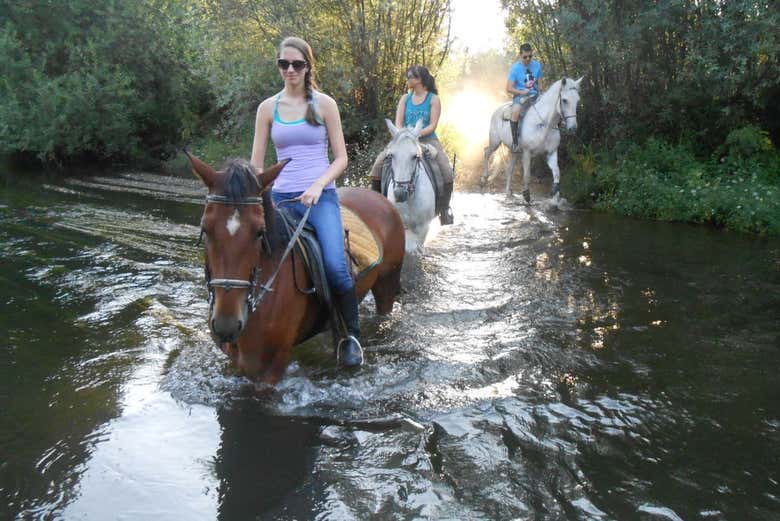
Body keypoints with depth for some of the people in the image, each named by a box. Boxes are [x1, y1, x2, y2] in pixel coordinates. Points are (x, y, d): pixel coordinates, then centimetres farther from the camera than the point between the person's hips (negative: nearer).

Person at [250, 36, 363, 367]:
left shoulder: (324, 104, 5)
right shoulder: (268, 108, 10)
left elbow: (341, 158, 3)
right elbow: (256, 164, 10)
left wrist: (317, 186, -13)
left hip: (320, 197, -3)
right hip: (281, 199, 3)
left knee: (335, 266, -21)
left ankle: (351, 337, -3)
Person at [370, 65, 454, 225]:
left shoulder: (434, 99, 0)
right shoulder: (405, 98, 11)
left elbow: (433, 125, -8)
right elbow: (398, 123, 3)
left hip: (427, 140, -3)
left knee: (446, 171, -25)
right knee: (379, 162, -16)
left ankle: (445, 209, -12)